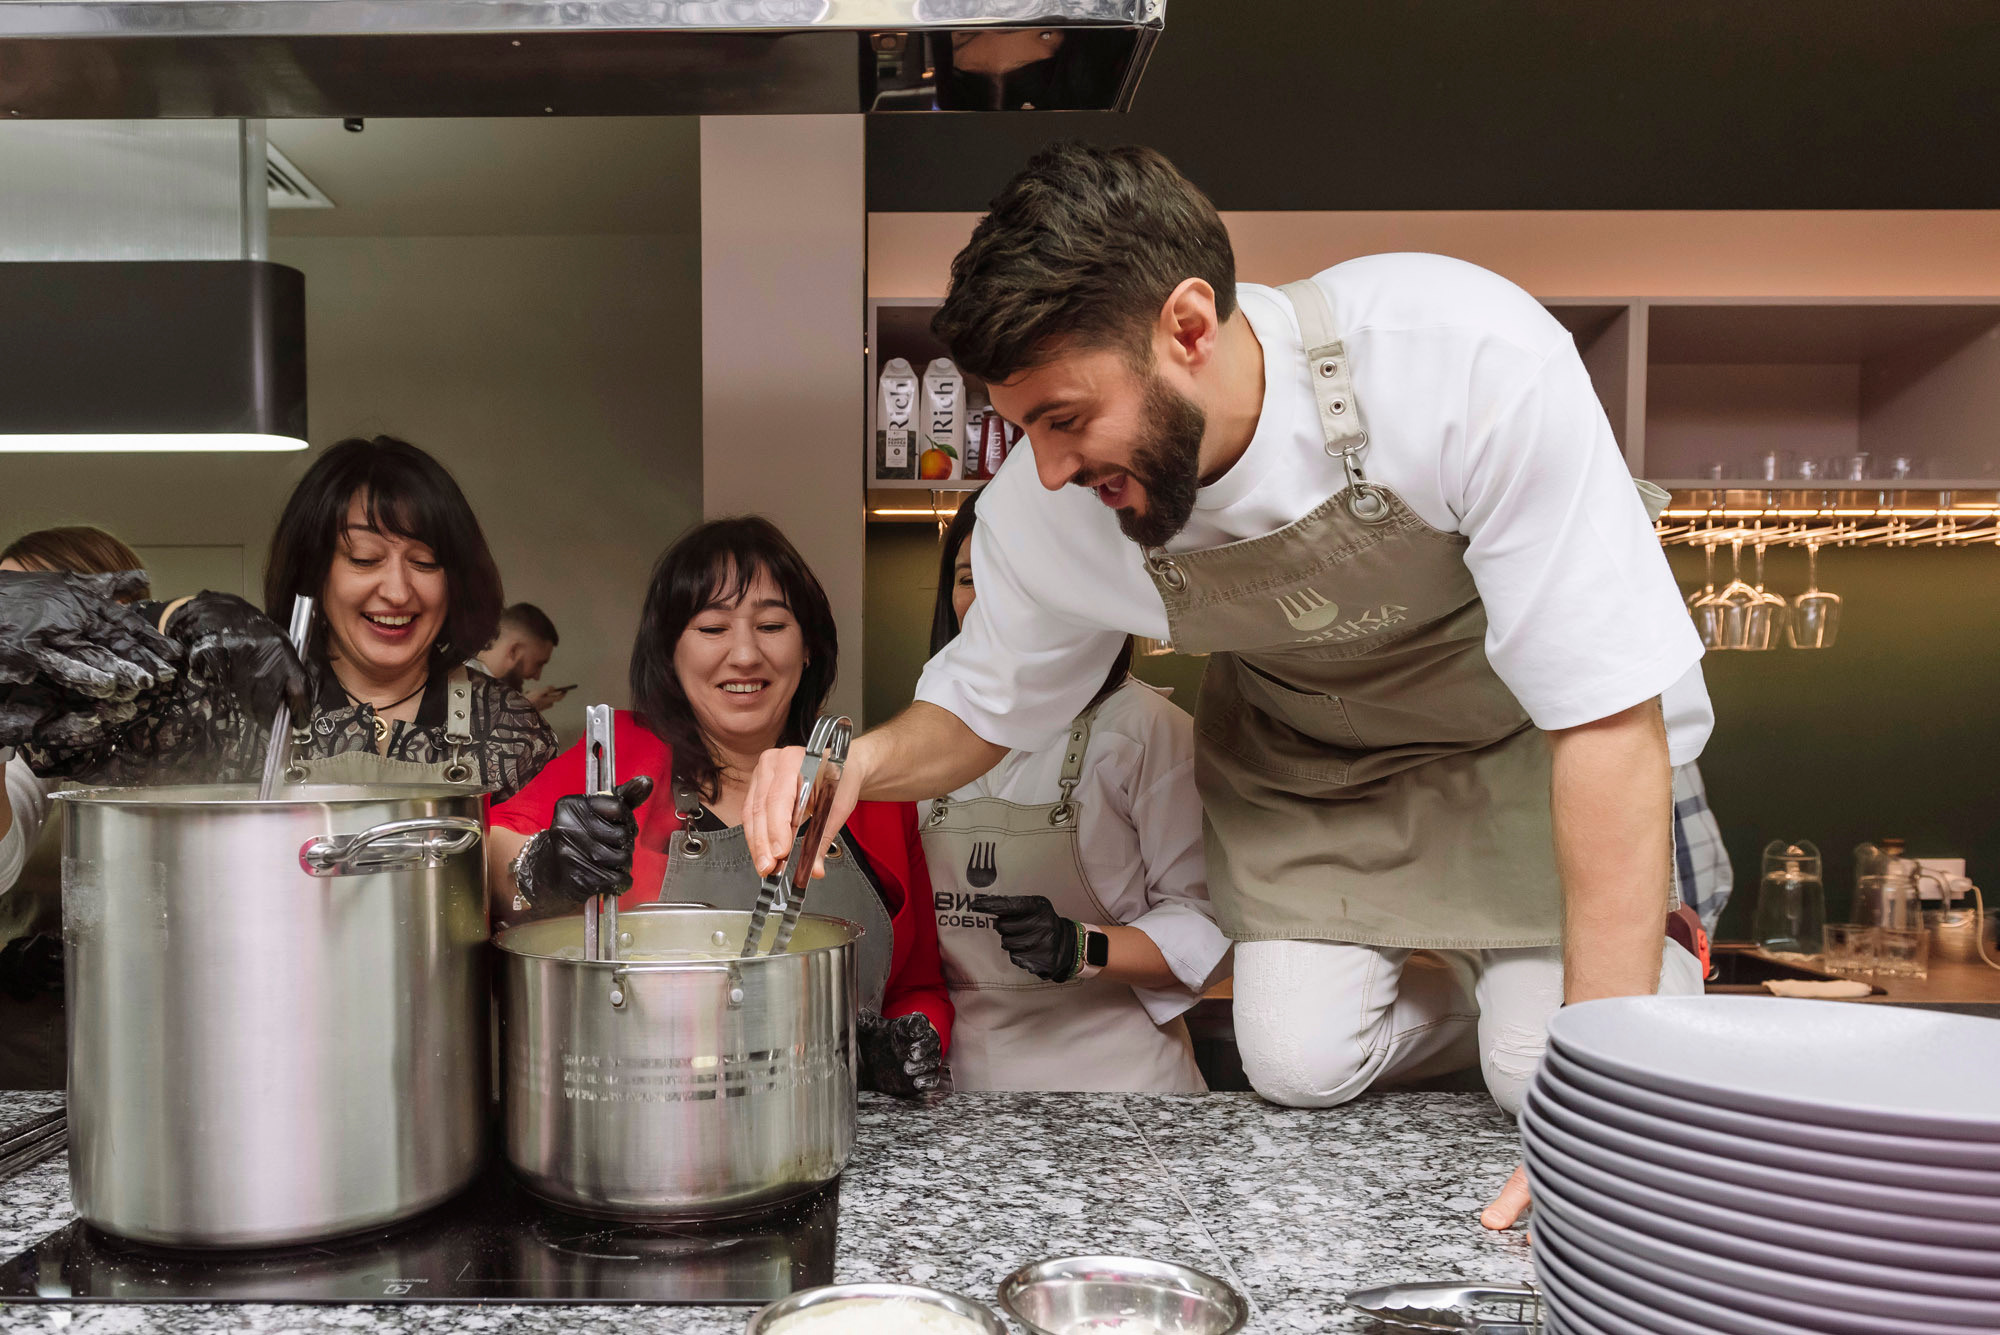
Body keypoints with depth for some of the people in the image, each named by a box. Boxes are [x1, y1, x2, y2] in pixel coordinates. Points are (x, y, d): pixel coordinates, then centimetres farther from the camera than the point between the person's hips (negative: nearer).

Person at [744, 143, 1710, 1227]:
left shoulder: (1474, 358, -37)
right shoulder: (1040, 513, -24)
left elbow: (1609, 719, -33)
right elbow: (981, 707, -4)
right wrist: (867, 758, -29)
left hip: (1525, 725, -2)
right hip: (1304, 749, 3)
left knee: (1543, 1071, -11)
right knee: (1300, 1065, -6)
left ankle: (1663, 952, 23)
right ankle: (1445, 976, 27)